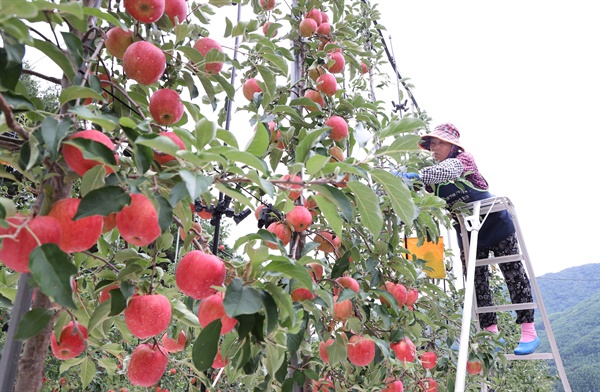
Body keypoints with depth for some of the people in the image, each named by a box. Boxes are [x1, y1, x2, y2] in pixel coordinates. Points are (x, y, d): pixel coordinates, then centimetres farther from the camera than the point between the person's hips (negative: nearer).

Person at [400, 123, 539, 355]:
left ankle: (528, 331, 12)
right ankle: (491, 333, 13)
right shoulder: (433, 175, 0)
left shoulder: (463, 159, -17)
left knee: (514, 276, 2)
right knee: (477, 284, 4)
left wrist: (412, 175, -52)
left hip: (496, 225, -5)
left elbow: (445, 171, -40)